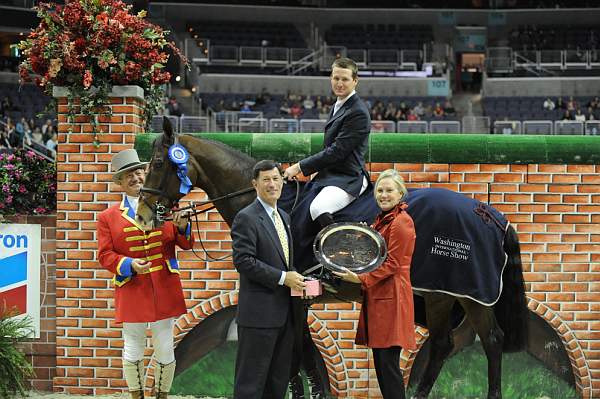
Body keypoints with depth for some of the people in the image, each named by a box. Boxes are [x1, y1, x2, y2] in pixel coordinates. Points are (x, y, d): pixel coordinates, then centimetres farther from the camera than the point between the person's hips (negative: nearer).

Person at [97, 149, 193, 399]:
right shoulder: (108, 217, 3)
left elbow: (186, 244, 9)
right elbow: (105, 255, -1)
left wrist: (183, 227, -13)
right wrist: (129, 264, -19)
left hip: (164, 289, 1)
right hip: (131, 290, -1)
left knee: (165, 349, 5)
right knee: (133, 350, 7)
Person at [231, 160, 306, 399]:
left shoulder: (284, 217, 16)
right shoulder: (246, 218, -11)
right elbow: (243, 261, -19)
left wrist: (296, 277, 3)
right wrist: (282, 278, -19)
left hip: (285, 312, 8)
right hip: (260, 312, -8)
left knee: (279, 379, 13)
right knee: (252, 380, -4)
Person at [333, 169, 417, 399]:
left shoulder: (401, 222, -11)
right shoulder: (382, 220, 19)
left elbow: (392, 264, -15)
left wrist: (362, 279, -18)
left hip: (391, 298, -10)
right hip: (378, 299, 10)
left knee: (388, 364, -9)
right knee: (380, 362, 10)